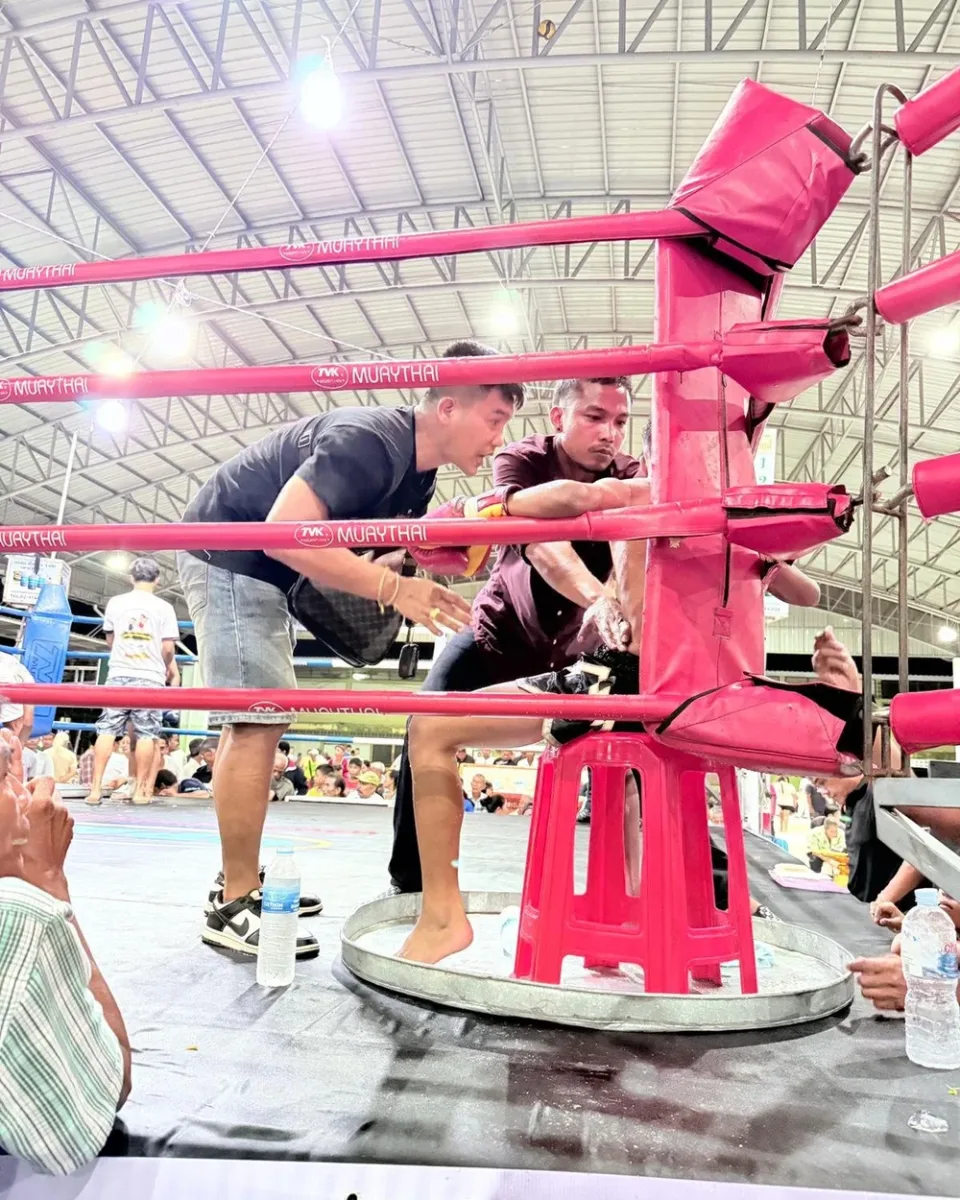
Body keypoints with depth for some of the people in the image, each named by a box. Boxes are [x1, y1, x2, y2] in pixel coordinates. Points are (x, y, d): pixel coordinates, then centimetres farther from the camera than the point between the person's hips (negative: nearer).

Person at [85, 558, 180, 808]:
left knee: (107, 729, 5)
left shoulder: (115, 602, 7)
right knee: (146, 733, 2)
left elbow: (110, 640, 17)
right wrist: (168, 668, 16)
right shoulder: (164, 607, -2)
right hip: (150, 677, -2)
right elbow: (168, 648, -4)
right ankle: (141, 790, 5)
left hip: (119, 674, 2)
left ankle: (95, 788, 1)